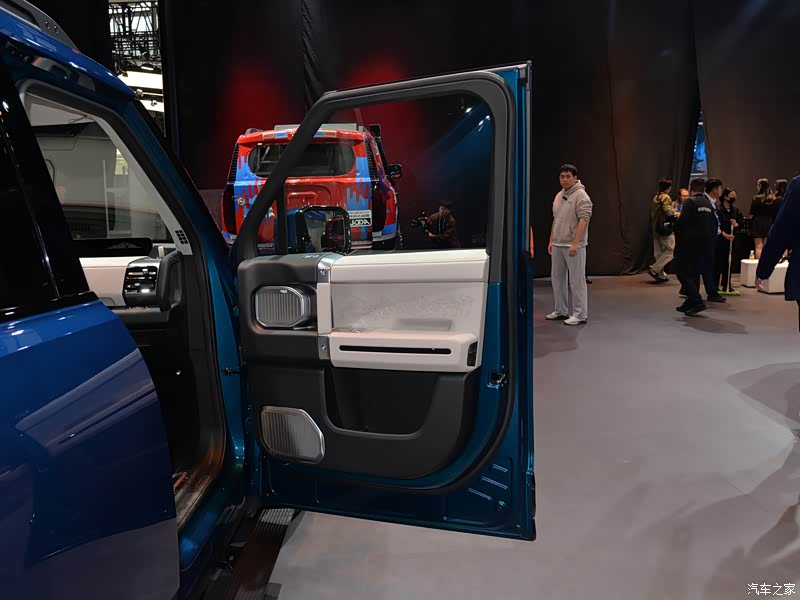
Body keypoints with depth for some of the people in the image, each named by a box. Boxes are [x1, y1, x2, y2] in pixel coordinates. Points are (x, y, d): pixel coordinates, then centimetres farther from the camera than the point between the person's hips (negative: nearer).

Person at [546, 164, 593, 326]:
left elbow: (583, 220, -18)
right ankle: (561, 311, 25)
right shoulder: (558, 196, 15)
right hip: (557, 245, 9)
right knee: (557, 278, 13)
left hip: (573, 246, -9)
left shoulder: (581, 196, -11)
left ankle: (580, 315, 2)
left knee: (576, 280, -4)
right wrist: (551, 241, 16)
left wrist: (575, 244, -24)